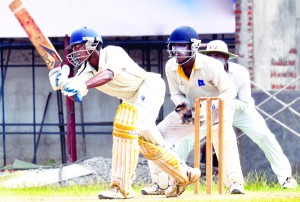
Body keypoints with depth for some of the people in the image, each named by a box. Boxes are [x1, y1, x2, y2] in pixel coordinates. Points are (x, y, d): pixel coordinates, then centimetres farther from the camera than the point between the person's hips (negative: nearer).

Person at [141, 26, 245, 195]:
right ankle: (160, 184, 8)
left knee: (223, 136, -35)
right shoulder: (171, 67, -14)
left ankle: (235, 182, -26)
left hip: (216, 109, -5)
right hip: (189, 110, 5)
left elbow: (229, 92, -24)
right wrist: (182, 106, -22)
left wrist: (208, 108, -35)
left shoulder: (210, 65, -29)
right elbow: (176, 93, 1)